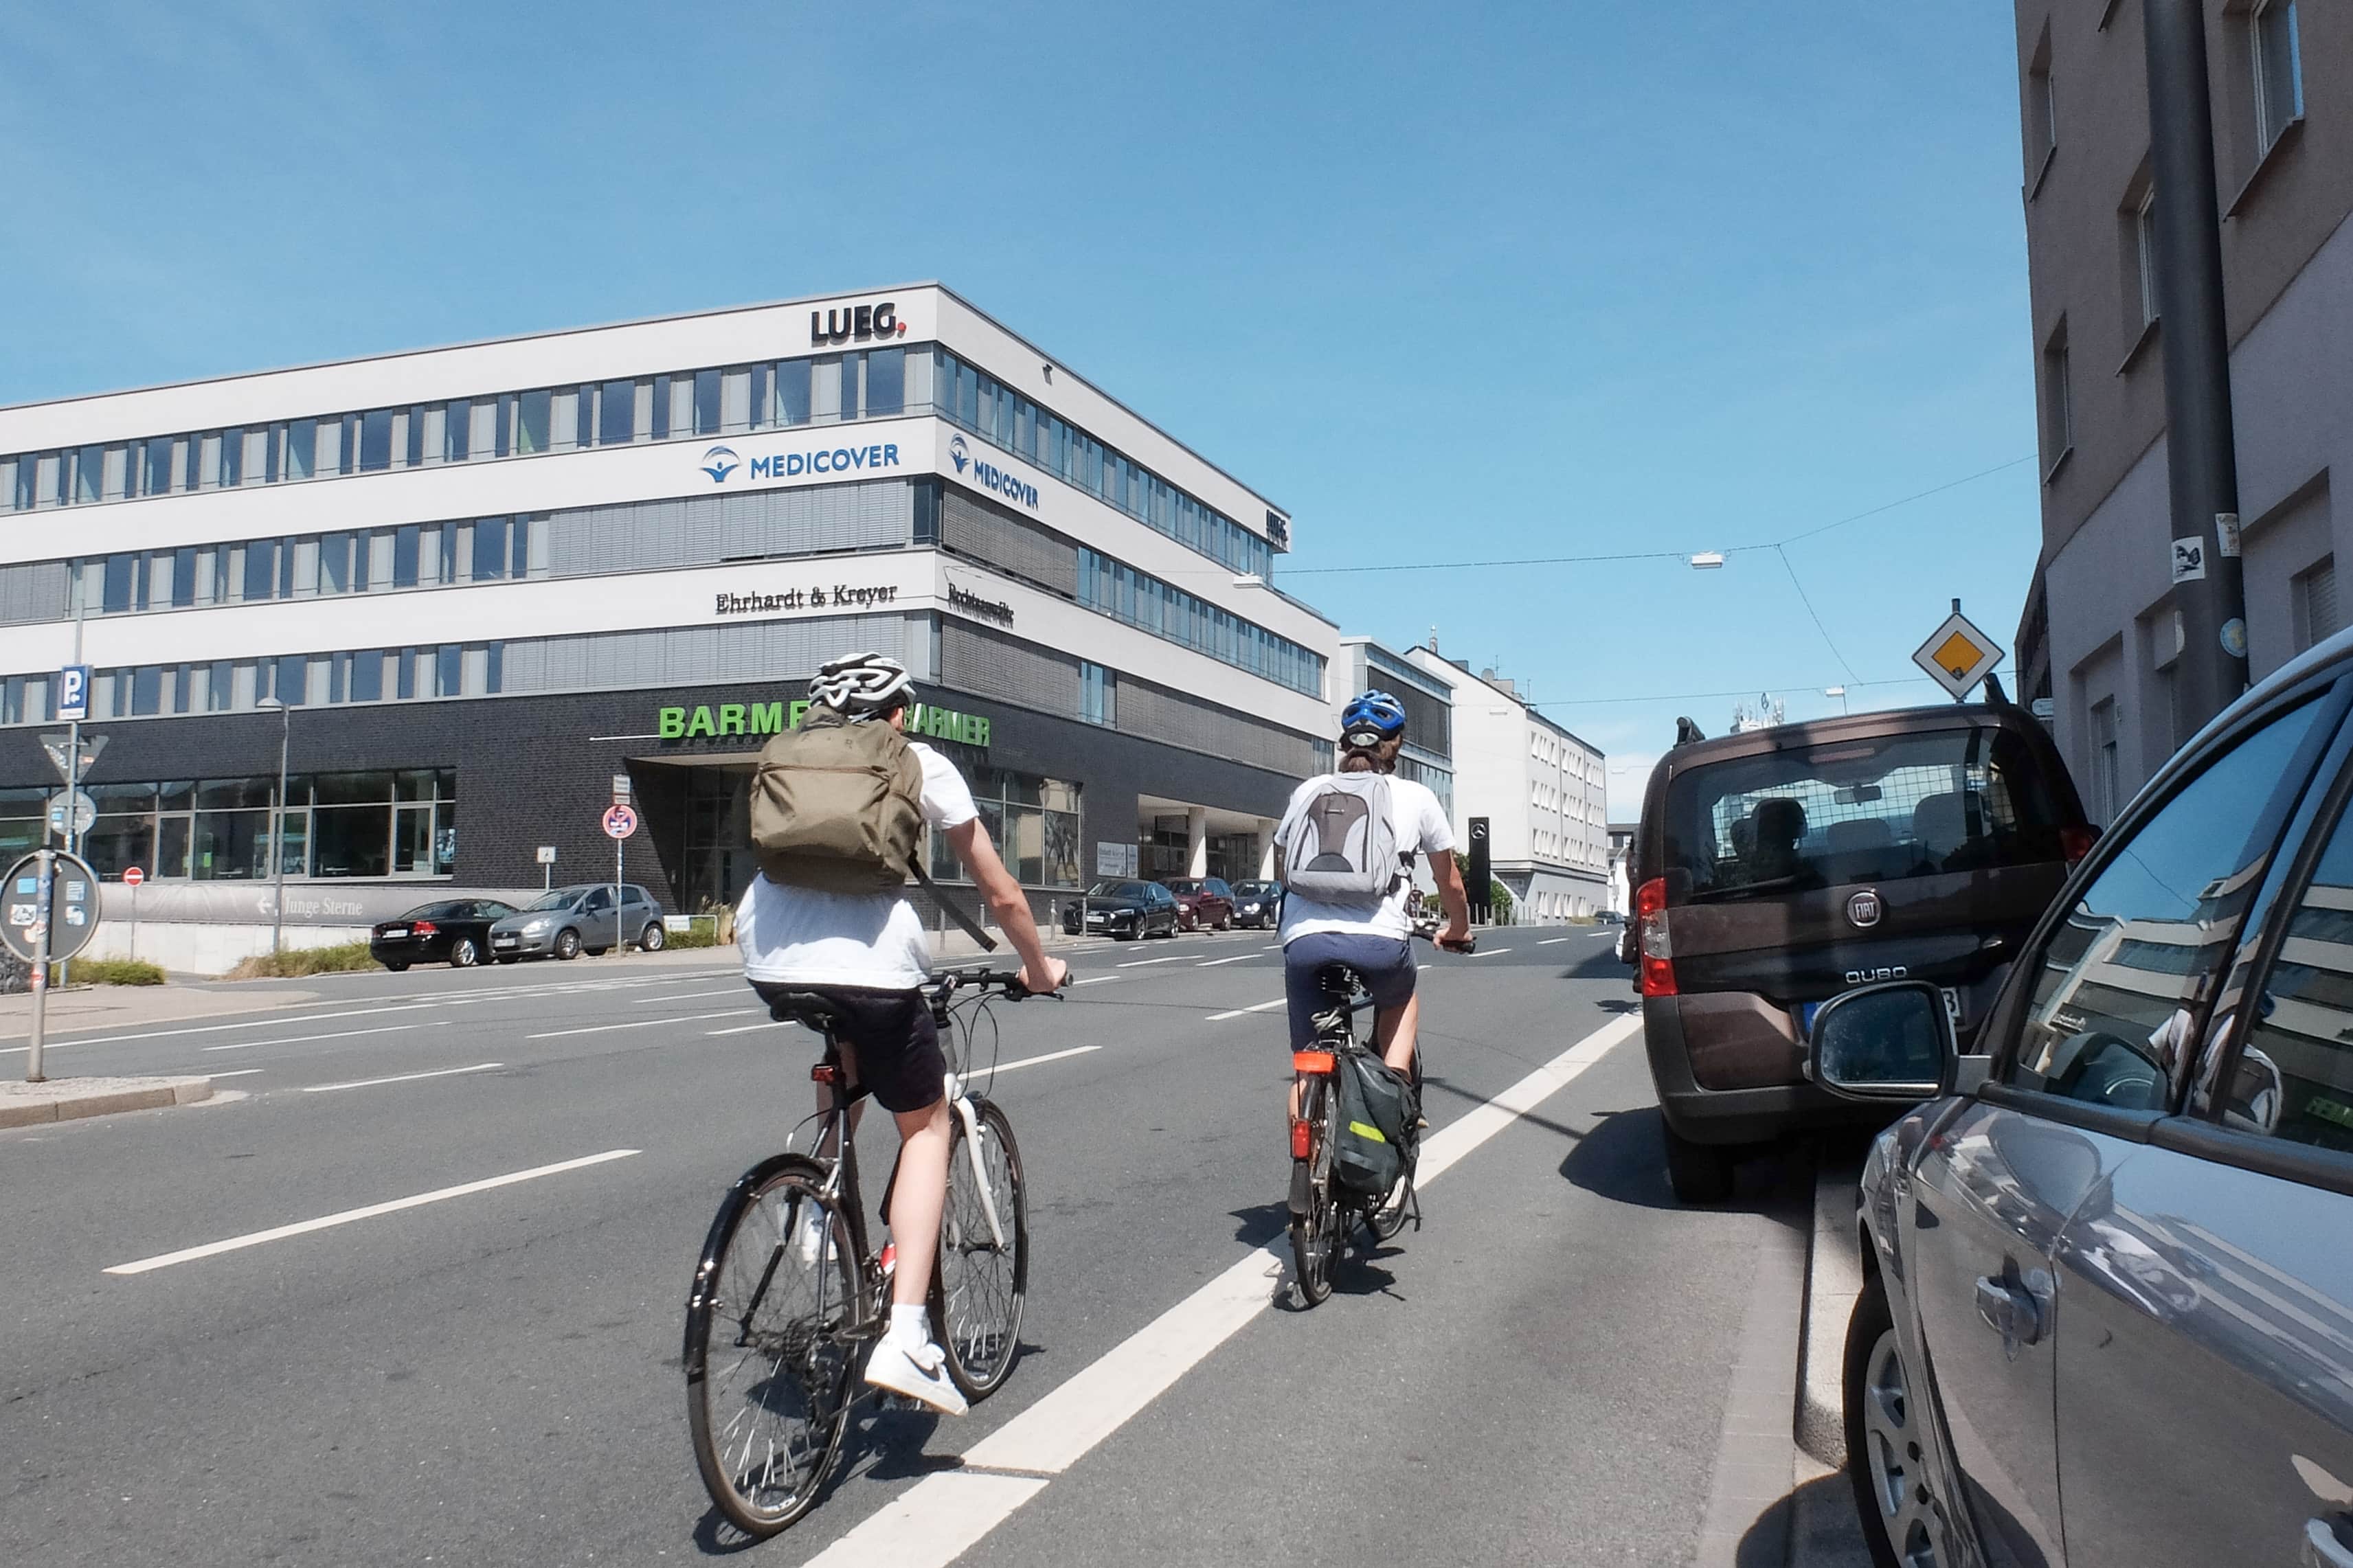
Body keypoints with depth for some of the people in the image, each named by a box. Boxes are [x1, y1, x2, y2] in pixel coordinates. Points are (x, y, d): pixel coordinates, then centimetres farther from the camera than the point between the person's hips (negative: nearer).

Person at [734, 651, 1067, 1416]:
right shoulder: (922, 764, 17)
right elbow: (1002, 895, 19)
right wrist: (1039, 967, 35)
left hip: (769, 957, 4)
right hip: (868, 958, -4)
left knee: (846, 1044, 37)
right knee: (926, 1124, 15)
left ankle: (822, 1212, 24)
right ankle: (905, 1338, 2)